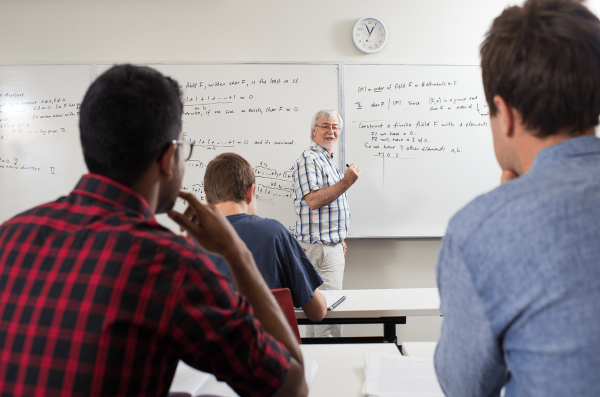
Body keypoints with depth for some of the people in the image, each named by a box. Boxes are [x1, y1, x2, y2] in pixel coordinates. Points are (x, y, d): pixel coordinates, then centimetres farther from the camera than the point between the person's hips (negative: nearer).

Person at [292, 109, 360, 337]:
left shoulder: (328, 161, 21)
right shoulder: (309, 159, -11)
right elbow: (313, 200, -22)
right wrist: (346, 182, -24)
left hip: (331, 245, 10)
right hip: (320, 247, -10)